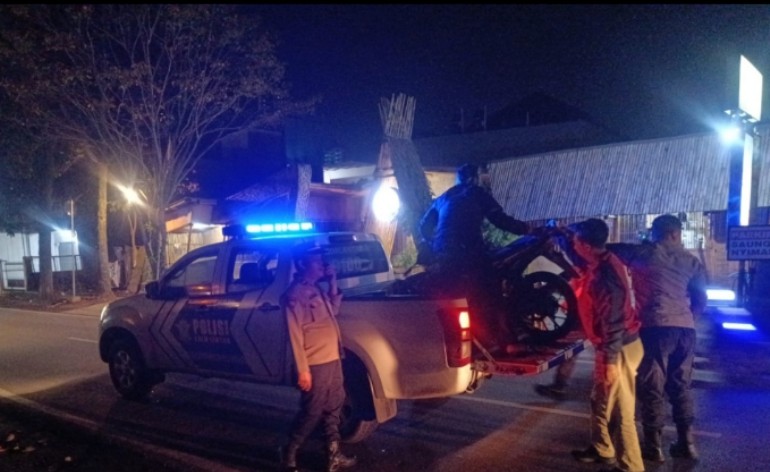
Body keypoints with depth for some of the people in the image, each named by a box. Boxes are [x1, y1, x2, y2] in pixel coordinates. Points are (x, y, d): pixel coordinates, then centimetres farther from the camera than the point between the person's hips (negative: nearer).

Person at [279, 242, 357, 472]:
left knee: (333, 408, 15)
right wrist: (303, 370, -18)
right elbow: (295, 334, -17)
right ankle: (290, 453, 22)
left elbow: (334, 311, 20)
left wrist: (333, 283, 8)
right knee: (312, 412, 3)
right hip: (316, 365, -8)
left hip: (333, 360, 8)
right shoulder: (294, 295, -15)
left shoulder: (317, 289, 11)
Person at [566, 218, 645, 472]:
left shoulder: (605, 273, -25)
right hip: (611, 345, 10)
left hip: (620, 348, -10)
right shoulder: (600, 264, 4)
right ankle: (602, 449, 39)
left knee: (621, 411, 0)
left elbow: (614, 320, -26)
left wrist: (610, 361, -23)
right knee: (600, 401, 23)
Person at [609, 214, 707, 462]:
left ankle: (654, 445, 8)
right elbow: (700, 301, 15)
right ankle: (687, 442, 23)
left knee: (652, 386, 3)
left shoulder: (643, 253, 2)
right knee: (681, 385, 16)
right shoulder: (692, 261, 14)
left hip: (656, 326, -5)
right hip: (685, 328, 5)